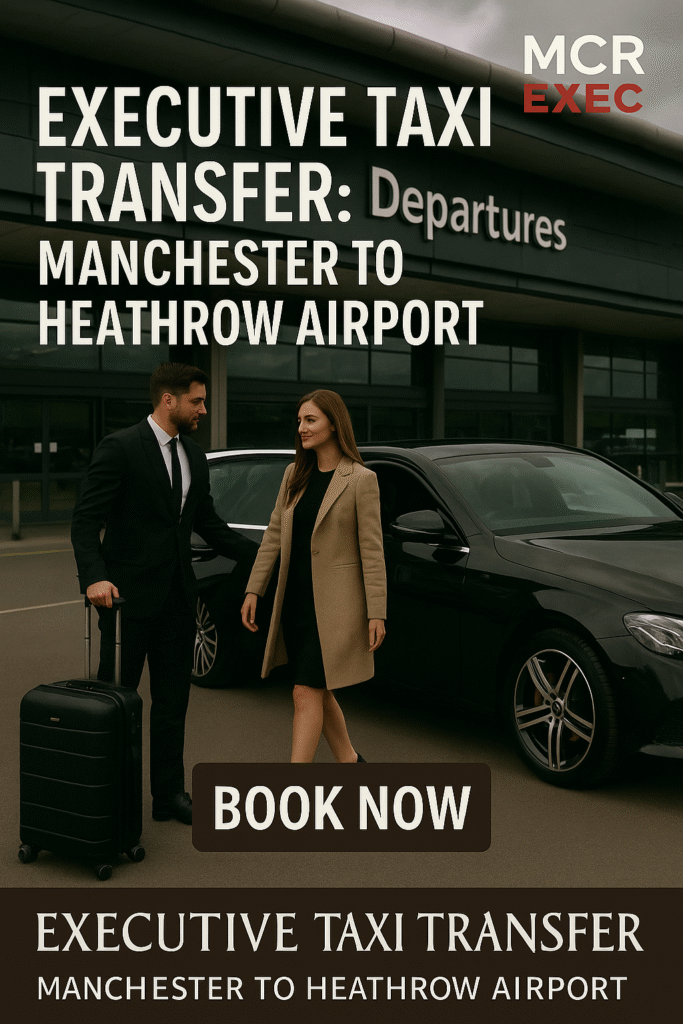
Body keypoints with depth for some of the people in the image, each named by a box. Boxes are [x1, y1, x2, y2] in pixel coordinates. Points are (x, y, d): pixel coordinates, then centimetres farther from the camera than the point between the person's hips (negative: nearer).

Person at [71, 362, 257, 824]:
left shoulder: (195, 456, 10)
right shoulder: (120, 448, -11)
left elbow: (208, 522, 18)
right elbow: (86, 520, -15)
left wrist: (258, 554, 9)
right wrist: (95, 577, -30)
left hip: (177, 595, 7)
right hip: (129, 594, -6)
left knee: (173, 700, 12)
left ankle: (169, 794, 24)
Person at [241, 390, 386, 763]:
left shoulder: (361, 479, -9)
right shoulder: (295, 474, 8)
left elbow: (371, 550, -10)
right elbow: (273, 535, 9)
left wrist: (377, 613, -12)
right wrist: (253, 591, 4)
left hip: (334, 603, -6)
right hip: (294, 598, 6)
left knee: (306, 694, -10)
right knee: (318, 693, 15)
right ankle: (349, 761, 35)